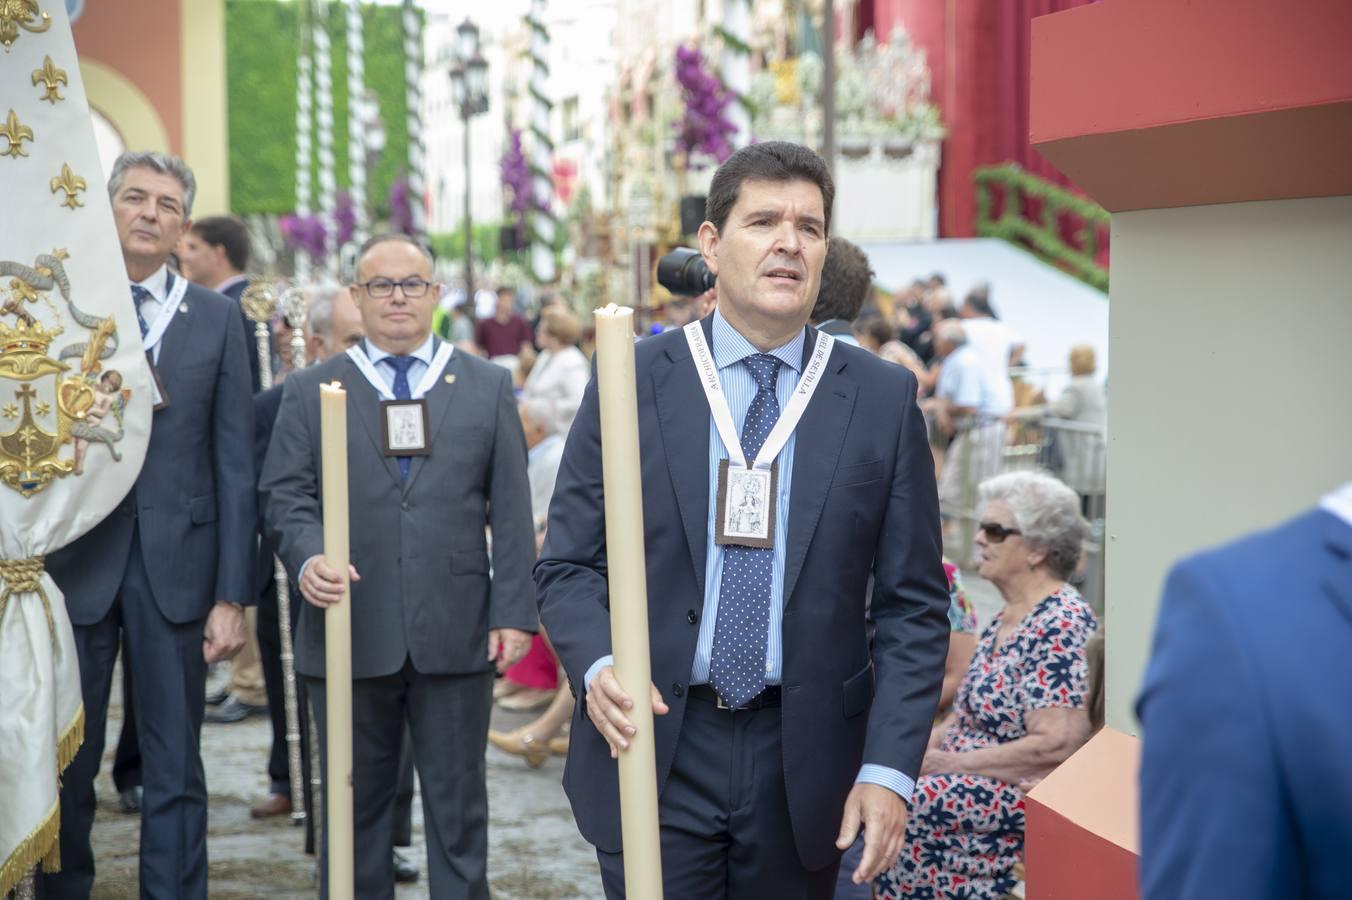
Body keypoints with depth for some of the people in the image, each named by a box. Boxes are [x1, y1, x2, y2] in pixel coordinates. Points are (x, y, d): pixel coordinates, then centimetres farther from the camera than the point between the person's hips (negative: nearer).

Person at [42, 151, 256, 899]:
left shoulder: (216, 319, 5)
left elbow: (235, 462, 2)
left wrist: (232, 594, -2)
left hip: (176, 563, 0)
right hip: (74, 559, 0)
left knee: (175, 767, 6)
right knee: (65, 762, 9)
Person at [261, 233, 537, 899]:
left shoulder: (488, 387, 10)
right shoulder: (308, 392, 9)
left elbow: (510, 511, 6)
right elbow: (284, 494, 3)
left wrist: (513, 613, -2)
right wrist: (307, 557, -18)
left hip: (456, 636, 0)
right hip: (349, 633, 0)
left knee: (457, 805, 7)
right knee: (355, 806, 8)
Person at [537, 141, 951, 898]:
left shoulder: (883, 399, 1)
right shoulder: (631, 380, 1)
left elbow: (913, 604, 1)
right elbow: (568, 564, 3)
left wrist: (889, 769, -8)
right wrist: (597, 666, -16)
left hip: (803, 759, 1)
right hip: (653, 750, -1)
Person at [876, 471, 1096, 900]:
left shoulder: (1061, 626, -16)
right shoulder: (1005, 619, 14)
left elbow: (1054, 747, -23)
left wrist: (948, 762, -18)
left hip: (1026, 792, -9)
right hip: (967, 772, 9)